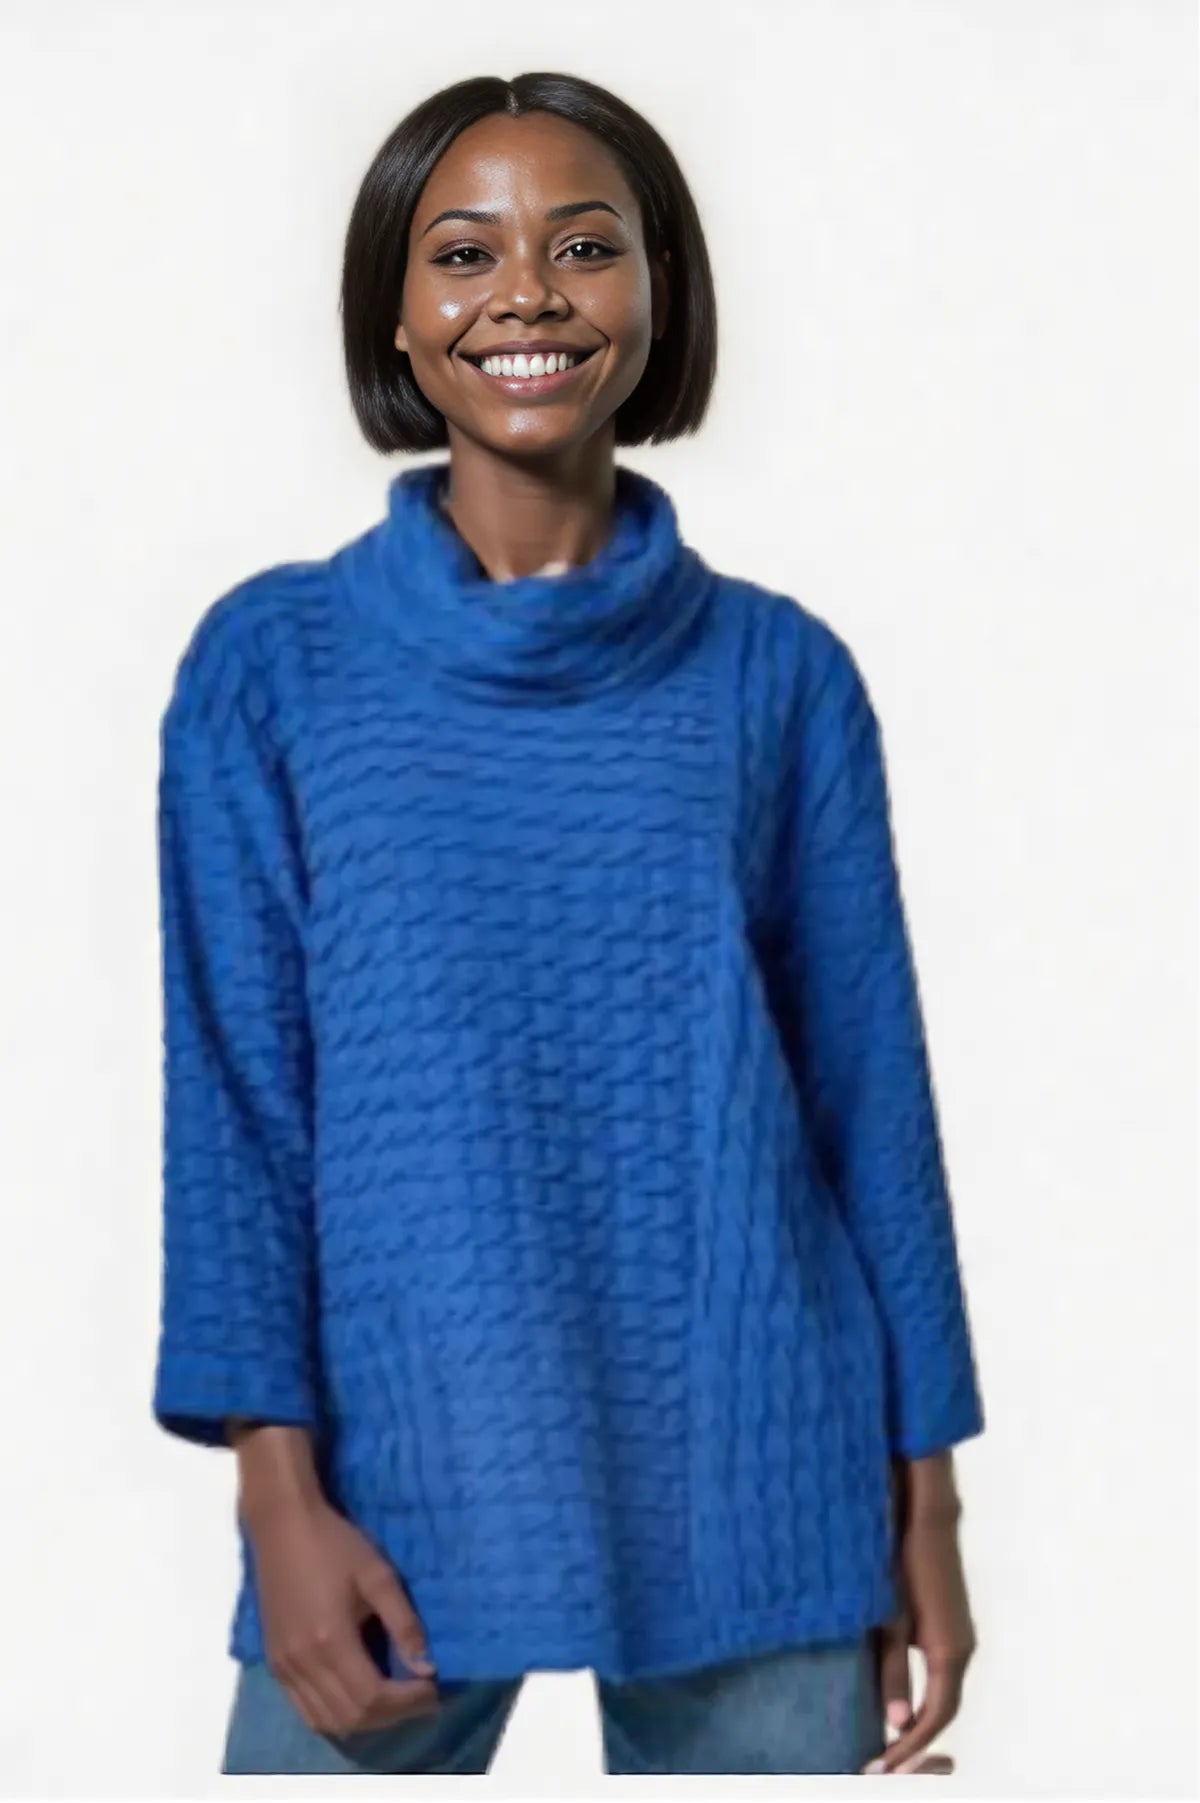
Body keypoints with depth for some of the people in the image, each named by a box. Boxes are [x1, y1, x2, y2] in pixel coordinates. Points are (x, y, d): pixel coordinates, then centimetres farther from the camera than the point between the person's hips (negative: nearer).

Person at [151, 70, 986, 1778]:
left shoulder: (781, 672, 3)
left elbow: (872, 1087, 5)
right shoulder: (271, 662, 1)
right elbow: (235, 1096, -1)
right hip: (402, 1471, -1)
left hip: (756, 1492, 1)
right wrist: (279, 1495, -8)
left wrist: (926, 1504, 4)